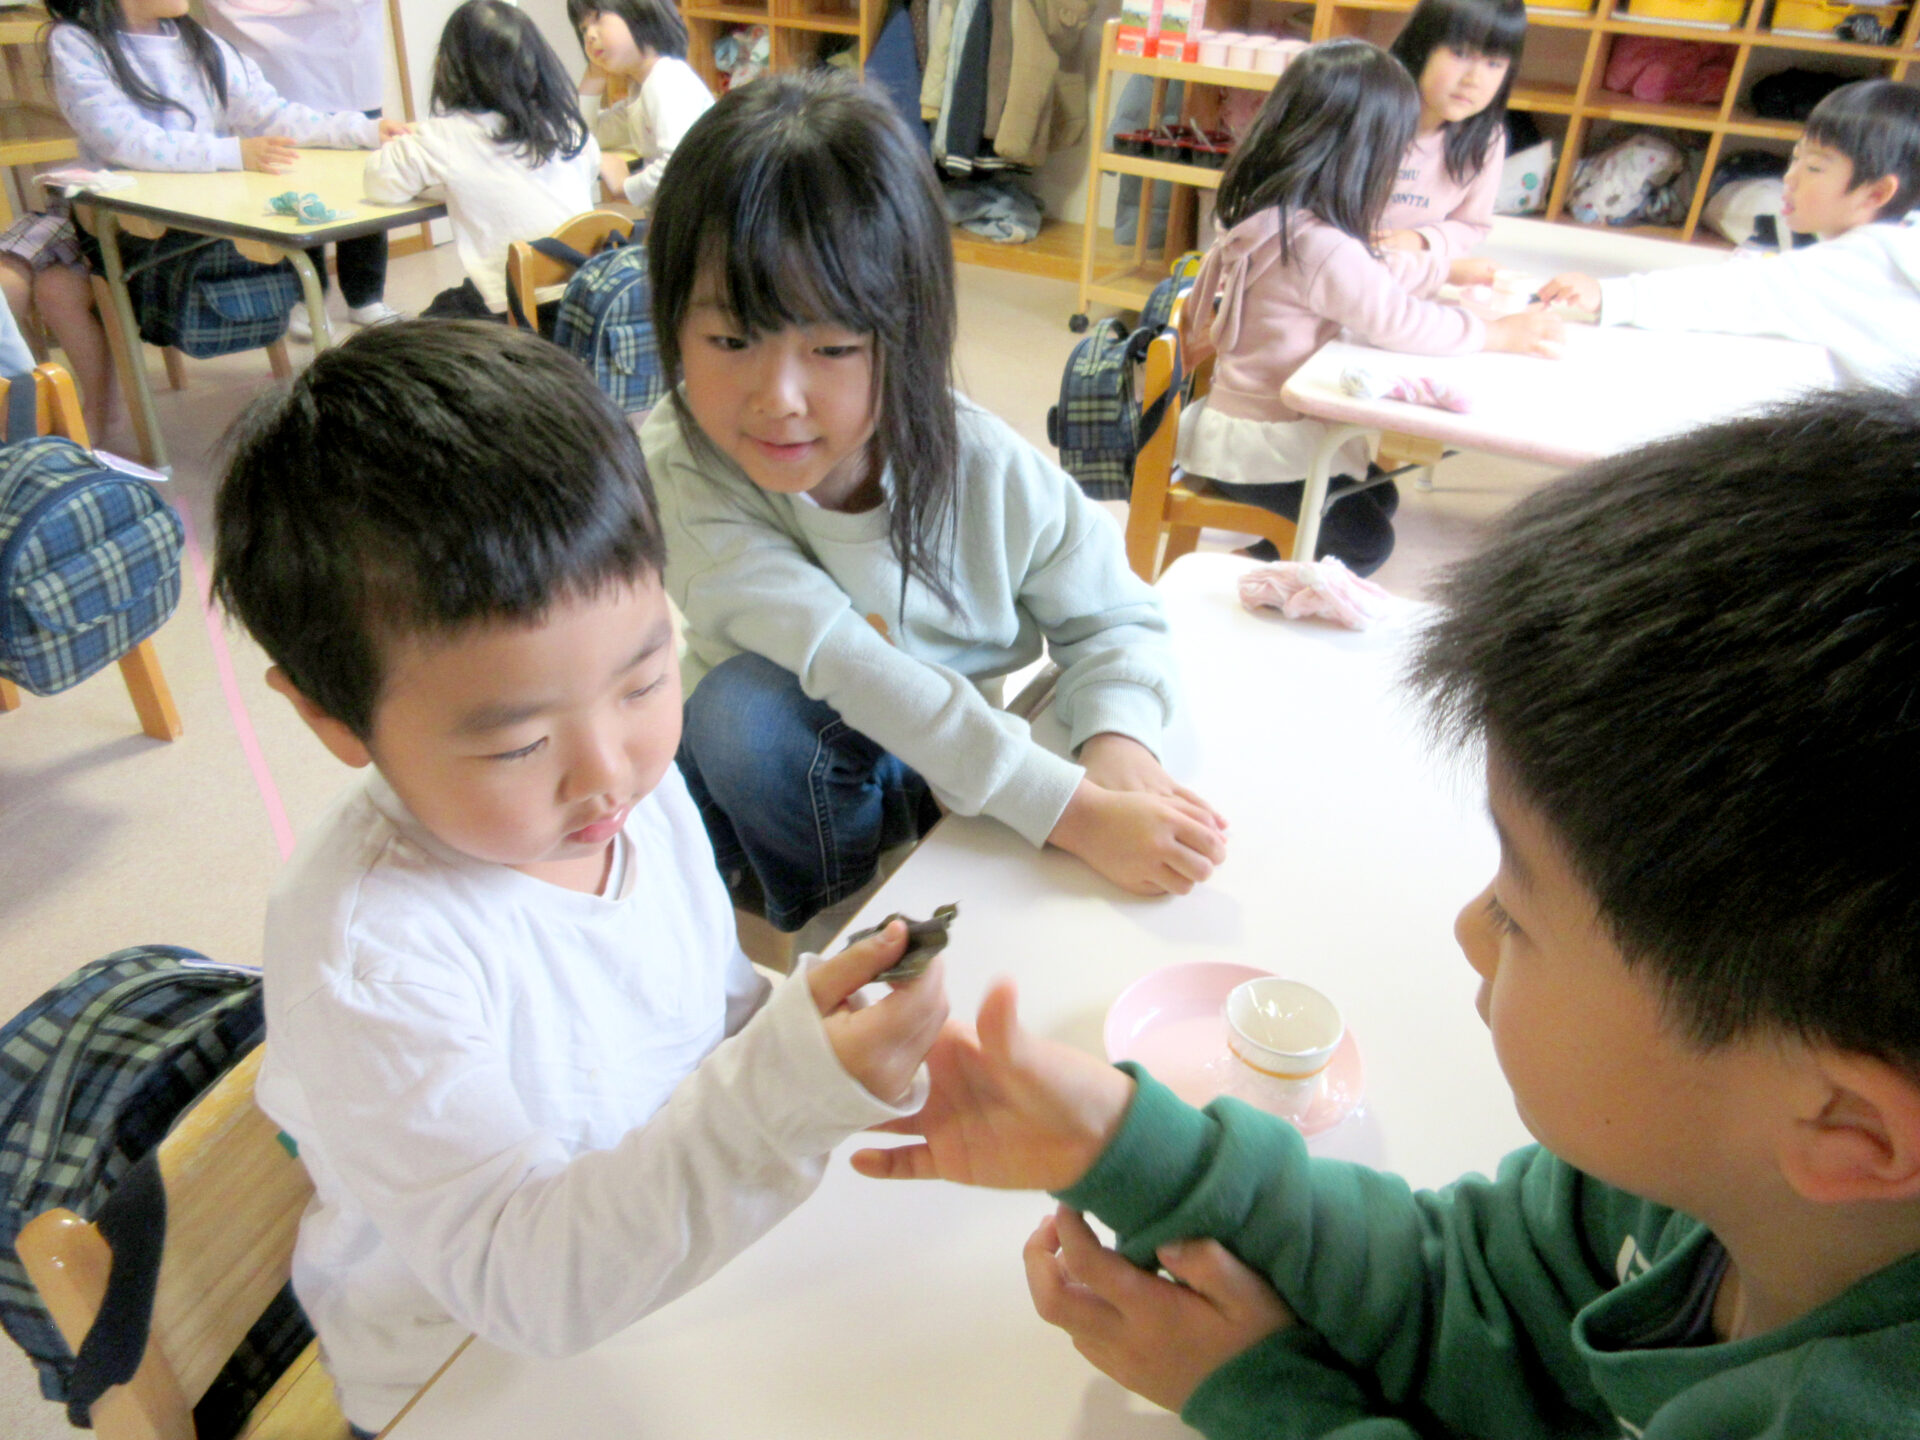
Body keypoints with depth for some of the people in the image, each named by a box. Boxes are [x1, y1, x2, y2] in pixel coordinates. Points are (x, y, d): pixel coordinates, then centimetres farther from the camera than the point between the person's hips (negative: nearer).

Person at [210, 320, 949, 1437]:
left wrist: (847, 1058, -11)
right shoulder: (366, 957, -30)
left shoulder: (641, 782, -10)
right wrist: (788, 1096, -42)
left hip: (682, 1275, 5)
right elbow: (526, 1282, -31)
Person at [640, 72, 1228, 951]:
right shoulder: (680, 474, -26)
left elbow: (1112, 621, -4)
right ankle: (840, 930, -7)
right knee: (748, 698, -32)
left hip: (956, 784, 1)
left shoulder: (988, 472, -20)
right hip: (776, 785, 0)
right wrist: (1074, 811, -39)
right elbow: (839, 664, -34)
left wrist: (1119, 739, -26)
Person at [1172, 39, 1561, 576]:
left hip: (1251, 412, 10)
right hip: (1259, 444, -10)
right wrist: (1496, 333, -8)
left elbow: (1375, 269, 18)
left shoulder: (1274, 215, 3)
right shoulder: (1318, 245, -28)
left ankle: (1258, 566, 21)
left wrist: (1452, 266, 26)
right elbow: (1399, 321, -20)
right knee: (1365, 542, 1)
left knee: (1380, 496, 21)